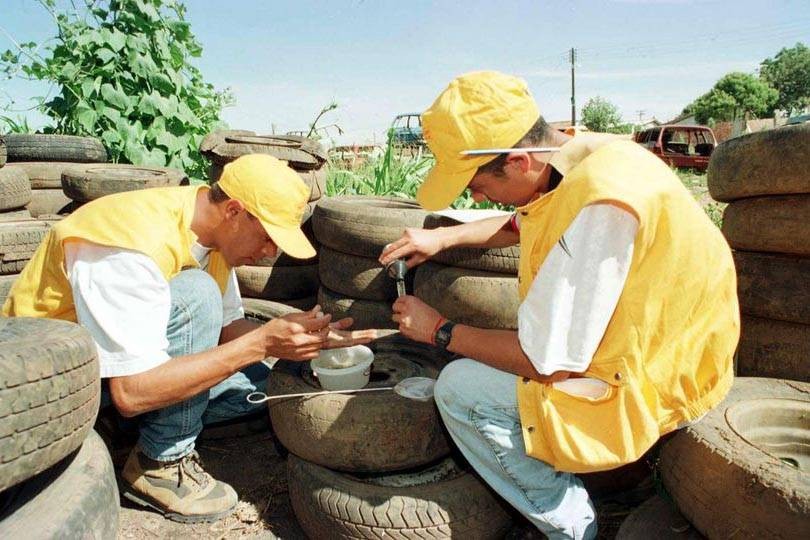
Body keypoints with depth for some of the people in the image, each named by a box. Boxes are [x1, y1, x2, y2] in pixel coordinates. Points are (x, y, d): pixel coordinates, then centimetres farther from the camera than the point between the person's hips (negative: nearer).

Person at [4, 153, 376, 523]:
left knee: (254, 382, -5)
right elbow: (132, 393, -37)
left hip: (128, 357, 7)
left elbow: (225, 327, 1)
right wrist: (260, 343, -37)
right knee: (195, 295, -31)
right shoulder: (138, 244, -33)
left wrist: (306, 339, -16)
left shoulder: (215, 227, -8)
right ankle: (160, 464, -14)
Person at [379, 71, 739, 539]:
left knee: (460, 387, -12)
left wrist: (440, 331, -13)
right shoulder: (593, 154, -3)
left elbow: (547, 363, -26)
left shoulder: (595, 208, -32)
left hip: (647, 388, -9)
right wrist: (442, 237, 7)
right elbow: (523, 223, 18)